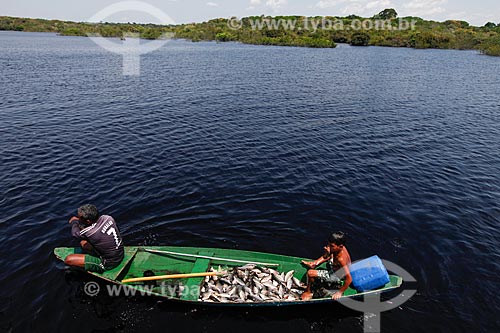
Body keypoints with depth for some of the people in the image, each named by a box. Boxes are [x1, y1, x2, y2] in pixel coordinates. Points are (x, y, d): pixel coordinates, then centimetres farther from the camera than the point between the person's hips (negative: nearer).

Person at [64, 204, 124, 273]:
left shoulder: (90, 232, -30)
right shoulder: (108, 218, -13)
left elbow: (75, 233, -5)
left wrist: (74, 221, 14)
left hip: (108, 264, -7)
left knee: (68, 260, -5)